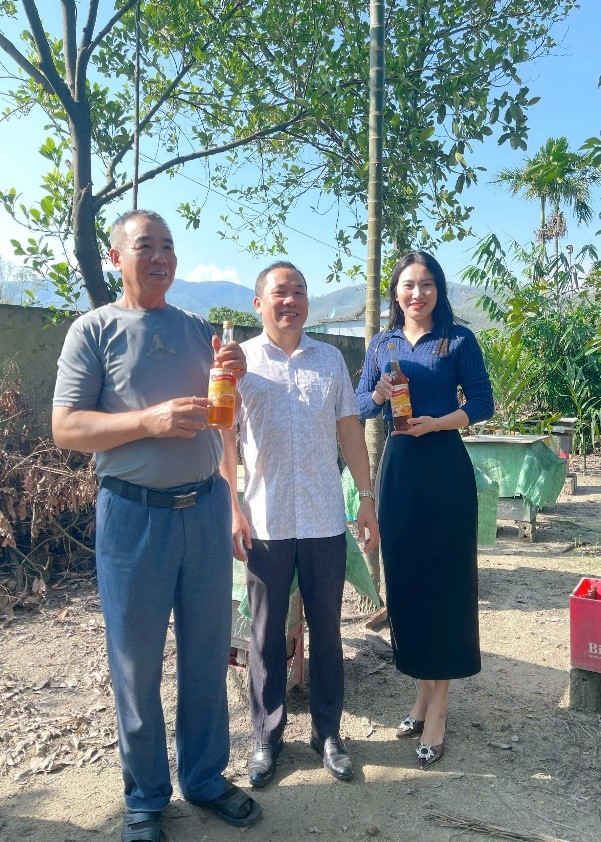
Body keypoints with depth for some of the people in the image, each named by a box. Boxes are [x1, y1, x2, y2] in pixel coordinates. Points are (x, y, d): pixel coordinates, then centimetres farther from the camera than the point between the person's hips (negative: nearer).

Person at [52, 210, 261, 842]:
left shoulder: (197, 329, 11)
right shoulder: (95, 329, -2)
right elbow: (66, 428, -8)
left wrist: (234, 376, -4)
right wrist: (149, 420, -21)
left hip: (206, 508, 4)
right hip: (133, 514, -4)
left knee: (208, 655, 14)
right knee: (136, 664, 9)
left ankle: (205, 777, 34)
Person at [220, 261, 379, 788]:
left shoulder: (331, 359, 8)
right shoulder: (240, 360, 1)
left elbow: (350, 430, 9)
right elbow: (223, 439, 0)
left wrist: (367, 497, 6)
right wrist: (232, 509, -7)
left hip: (326, 520, 2)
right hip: (266, 521, -1)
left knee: (326, 628, 12)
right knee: (267, 632, 10)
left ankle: (327, 731, 29)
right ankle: (267, 735, 28)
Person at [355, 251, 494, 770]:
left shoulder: (458, 340, 0)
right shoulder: (381, 345, 10)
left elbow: (483, 402, -3)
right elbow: (360, 407, 11)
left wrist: (438, 422, -18)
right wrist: (379, 394, -10)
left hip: (445, 468, -4)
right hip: (398, 467, 4)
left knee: (445, 580, 1)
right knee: (404, 577, 8)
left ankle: (436, 707, 13)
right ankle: (424, 691, 26)